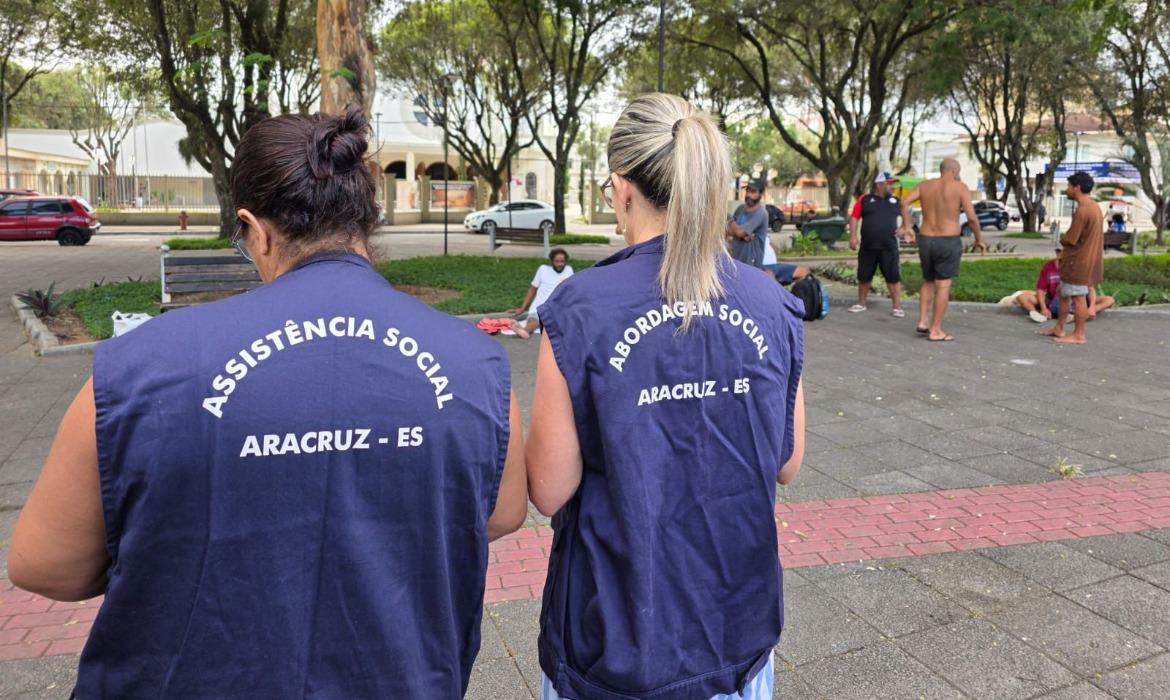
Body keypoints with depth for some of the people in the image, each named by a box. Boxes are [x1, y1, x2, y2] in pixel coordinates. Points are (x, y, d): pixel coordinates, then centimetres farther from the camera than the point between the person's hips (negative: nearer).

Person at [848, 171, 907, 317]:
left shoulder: (896, 201, 10)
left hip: (889, 248, 0)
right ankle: (861, 303, 24)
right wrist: (853, 236, -9)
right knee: (864, 277, 9)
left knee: (893, 277, -3)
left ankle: (897, 306, 2)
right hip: (867, 247, 0)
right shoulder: (864, 200, 3)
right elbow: (854, 218, 1)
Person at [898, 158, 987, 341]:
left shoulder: (925, 185, 7)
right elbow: (972, 218, -10)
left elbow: (905, 202, -5)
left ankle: (922, 321, 10)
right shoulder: (960, 188, -5)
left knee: (928, 282, 20)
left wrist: (906, 226, 2)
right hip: (948, 242, -4)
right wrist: (979, 240, 3)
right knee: (943, 285, 0)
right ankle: (935, 331, 1)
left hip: (925, 240, 4)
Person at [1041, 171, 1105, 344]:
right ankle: (1058, 328, 25)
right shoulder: (1093, 206, 12)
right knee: (1064, 294, 18)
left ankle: (1078, 335, 4)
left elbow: (1069, 240, -20)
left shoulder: (1082, 211, -21)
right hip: (1087, 258, 10)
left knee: (1078, 297, -3)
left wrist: (1062, 239, 2)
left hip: (1079, 262, -10)